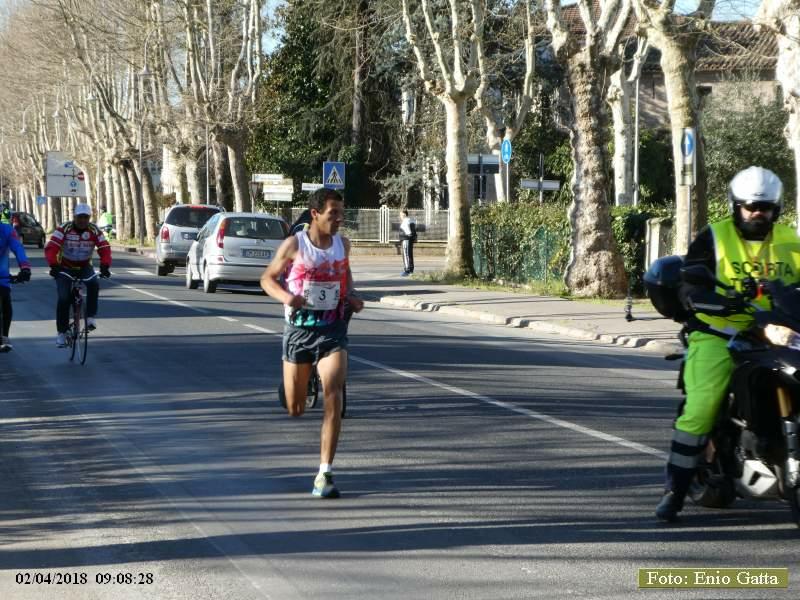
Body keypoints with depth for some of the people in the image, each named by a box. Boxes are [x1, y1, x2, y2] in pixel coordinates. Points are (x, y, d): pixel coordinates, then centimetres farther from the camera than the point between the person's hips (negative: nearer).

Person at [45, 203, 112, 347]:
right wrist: (53, 265, -44)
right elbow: (51, 248, -28)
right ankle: (61, 333, -1)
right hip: (65, 267, -1)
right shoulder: (64, 229, -19)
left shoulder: (94, 231, -12)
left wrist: (105, 266, -37)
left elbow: (105, 249, -20)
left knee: (94, 284, -30)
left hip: (85, 267, 1)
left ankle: (91, 316, -17)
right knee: (64, 298, -14)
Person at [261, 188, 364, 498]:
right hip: (298, 329, -1)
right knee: (295, 409, 7)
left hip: (332, 329, 1)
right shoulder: (294, 245, -8)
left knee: (333, 397, -18)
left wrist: (351, 296, 4)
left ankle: (324, 475, -16)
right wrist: (285, 296, -20)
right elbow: (267, 278, 0)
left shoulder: (342, 244, 3)